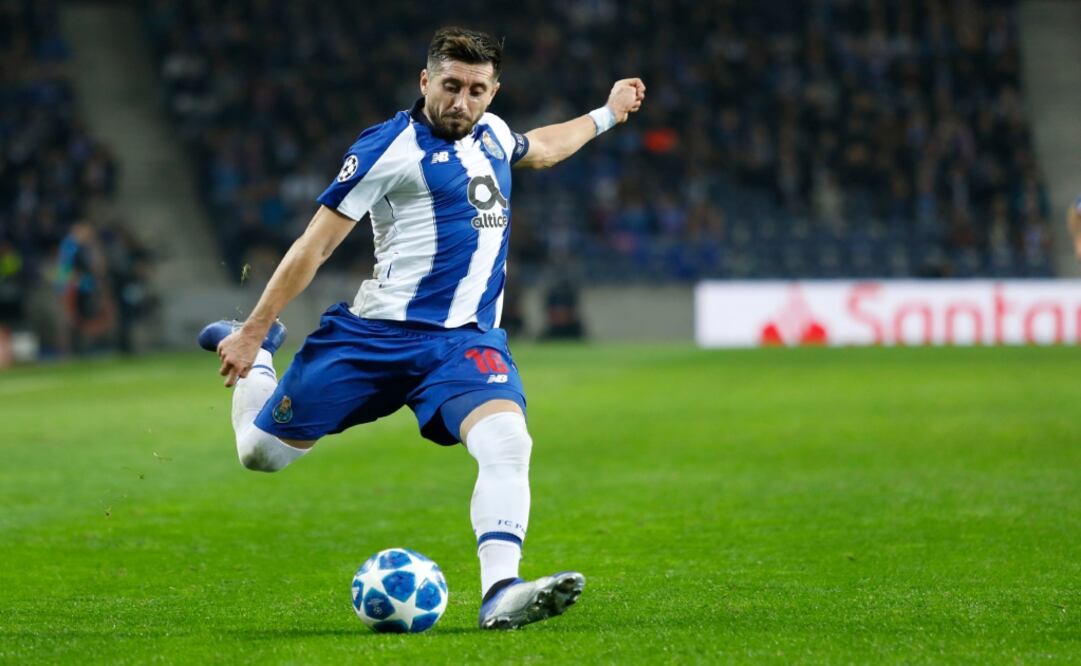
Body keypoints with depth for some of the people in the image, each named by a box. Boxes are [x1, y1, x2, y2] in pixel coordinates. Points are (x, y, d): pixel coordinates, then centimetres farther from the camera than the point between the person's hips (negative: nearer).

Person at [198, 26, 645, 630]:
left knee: (508, 443, -27)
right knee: (261, 452, 7)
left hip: (467, 341, 4)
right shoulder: (389, 147, -8)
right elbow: (314, 246, -7)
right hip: (377, 333, -4)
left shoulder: (491, 133, 13)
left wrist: (606, 115, 46)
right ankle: (257, 352, 39)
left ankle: (501, 592, -35)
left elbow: (537, 150, 41)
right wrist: (252, 332, -7)